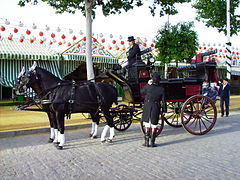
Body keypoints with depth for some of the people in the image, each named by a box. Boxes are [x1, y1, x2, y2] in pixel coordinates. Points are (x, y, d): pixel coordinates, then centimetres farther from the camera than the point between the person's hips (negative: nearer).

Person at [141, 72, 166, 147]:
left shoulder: (147, 87, -8)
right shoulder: (161, 89, -6)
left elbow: (141, 92, 13)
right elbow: (163, 101, -2)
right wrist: (164, 110, 8)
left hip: (147, 108, 1)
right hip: (156, 109, 0)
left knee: (147, 124, 13)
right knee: (154, 125, 10)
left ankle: (146, 142, 15)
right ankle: (152, 142, 14)